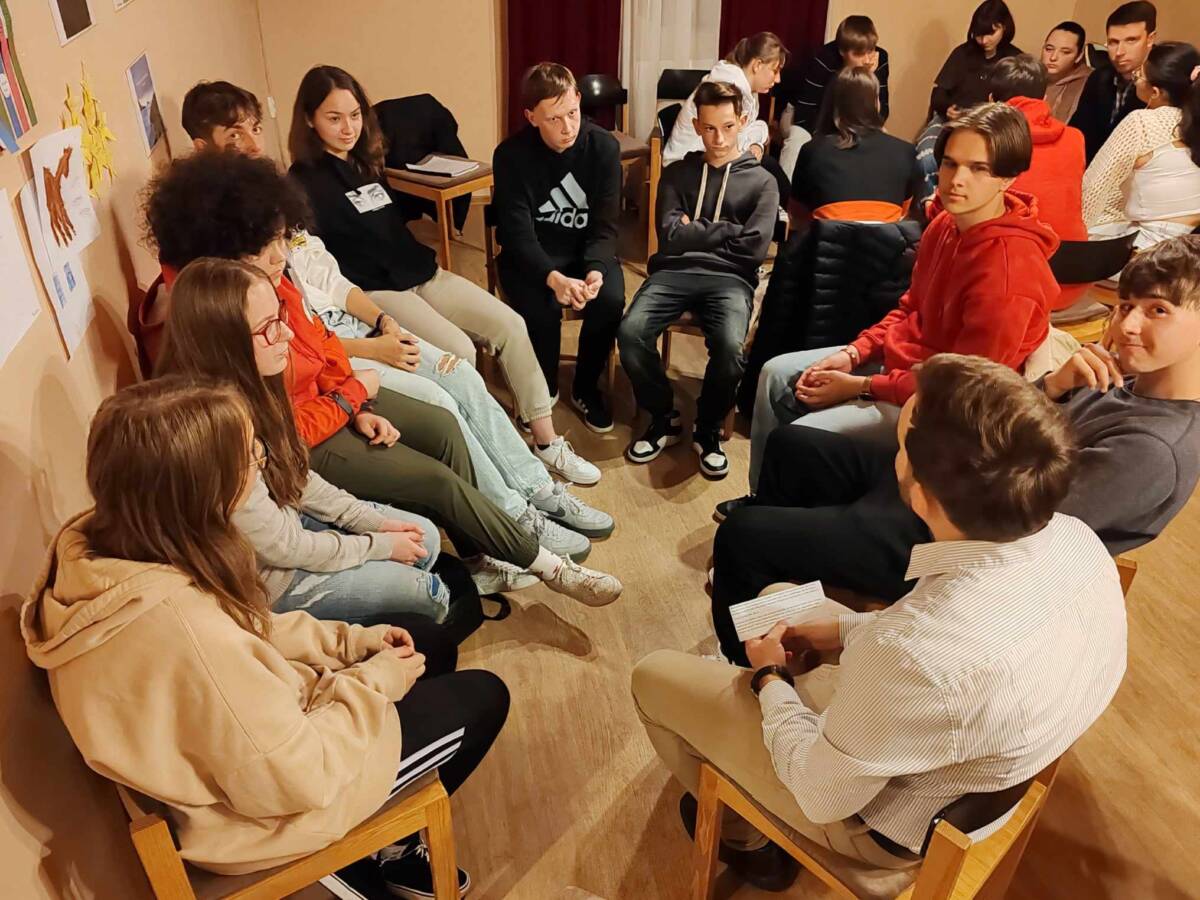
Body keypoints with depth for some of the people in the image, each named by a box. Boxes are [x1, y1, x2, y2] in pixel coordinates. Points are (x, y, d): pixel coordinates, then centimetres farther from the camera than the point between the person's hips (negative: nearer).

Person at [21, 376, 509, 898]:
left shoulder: (97, 541, -15)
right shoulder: (182, 626, -41)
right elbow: (296, 778, -28)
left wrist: (352, 641, -1)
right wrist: (374, 681, -14)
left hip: (238, 723, 8)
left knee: (429, 642, 18)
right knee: (482, 698, 6)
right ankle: (386, 847, 29)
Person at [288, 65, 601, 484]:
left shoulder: (365, 163, 16)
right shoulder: (304, 183, -8)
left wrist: (426, 258, 14)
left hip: (420, 274, 7)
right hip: (374, 292, -7)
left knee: (509, 325, -8)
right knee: (458, 353, -29)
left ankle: (547, 442, -6)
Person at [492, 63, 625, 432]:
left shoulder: (603, 146, -10)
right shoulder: (511, 154, -15)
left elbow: (604, 226, -10)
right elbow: (519, 234, -20)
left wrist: (595, 270, -31)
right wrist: (554, 278, -39)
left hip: (587, 251, 2)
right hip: (529, 256, -2)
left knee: (610, 300, -28)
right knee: (541, 309, -32)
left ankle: (585, 387, -2)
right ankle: (544, 389, -1)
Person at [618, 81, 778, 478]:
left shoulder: (761, 181, 14)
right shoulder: (677, 173, 17)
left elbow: (754, 248, -1)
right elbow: (669, 237, 2)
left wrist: (695, 232, 3)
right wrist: (725, 230, 3)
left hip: (730, 279, -1)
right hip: (674, 272, 2)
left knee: (730, 345, -33)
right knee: (631, 332, -28)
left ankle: (708, 429, -4)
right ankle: (663, 418, -3)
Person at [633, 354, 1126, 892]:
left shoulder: (912, 655, -44)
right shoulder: (1079, 543, -20)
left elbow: (821, 795, -24)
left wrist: (769, 678, -8)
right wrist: (849, 629, 3)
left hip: (889, 818, -6)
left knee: (655, 677, 8)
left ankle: (745, 838, 34)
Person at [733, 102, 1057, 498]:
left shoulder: (1008, 269, -29)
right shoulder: (948, 223, -3)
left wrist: (860, 386, -20)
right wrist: (853, 353, -3)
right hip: (902, 358, 9)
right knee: (777, 374, 13)